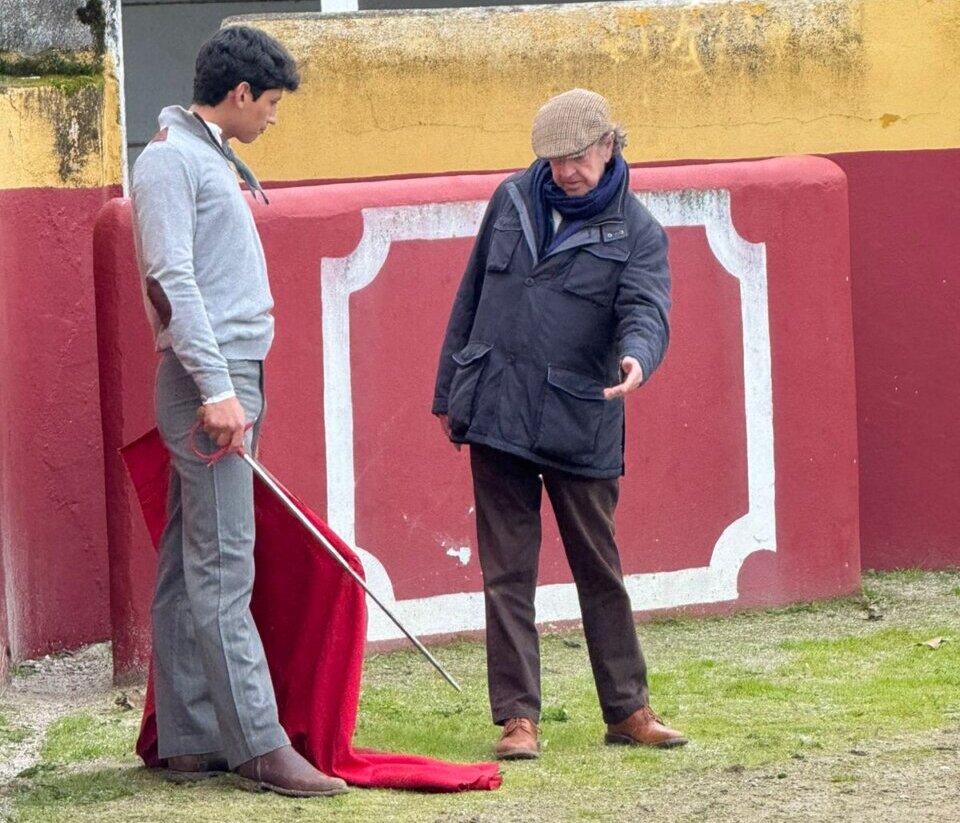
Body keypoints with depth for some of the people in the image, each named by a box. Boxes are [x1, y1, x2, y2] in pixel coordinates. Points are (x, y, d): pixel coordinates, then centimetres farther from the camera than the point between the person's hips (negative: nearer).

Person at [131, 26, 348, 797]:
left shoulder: (212, 159, 20)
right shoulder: (171, 159, -9)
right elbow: (173, 279, -17)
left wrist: (235, 387, 18)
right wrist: (216, 387, -22)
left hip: (231, 379, 10)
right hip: (207, 381, -10)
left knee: (192, 570, 8)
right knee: (222, 571, -10)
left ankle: (191, 740, 9)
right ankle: (259, 745, -12)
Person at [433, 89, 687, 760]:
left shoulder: (637, 232, -1)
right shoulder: (512, 202, 7)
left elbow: (646, 309, -17)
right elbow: (472, 297, 14)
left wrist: (636, 357, -40)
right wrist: (450, 391, 15)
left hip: (582, 427, -2)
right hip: (497, 416, 2)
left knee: (600, 570, 8)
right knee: (508, 572, 2)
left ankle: (628, 709, 18)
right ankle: (518, 716, 4)